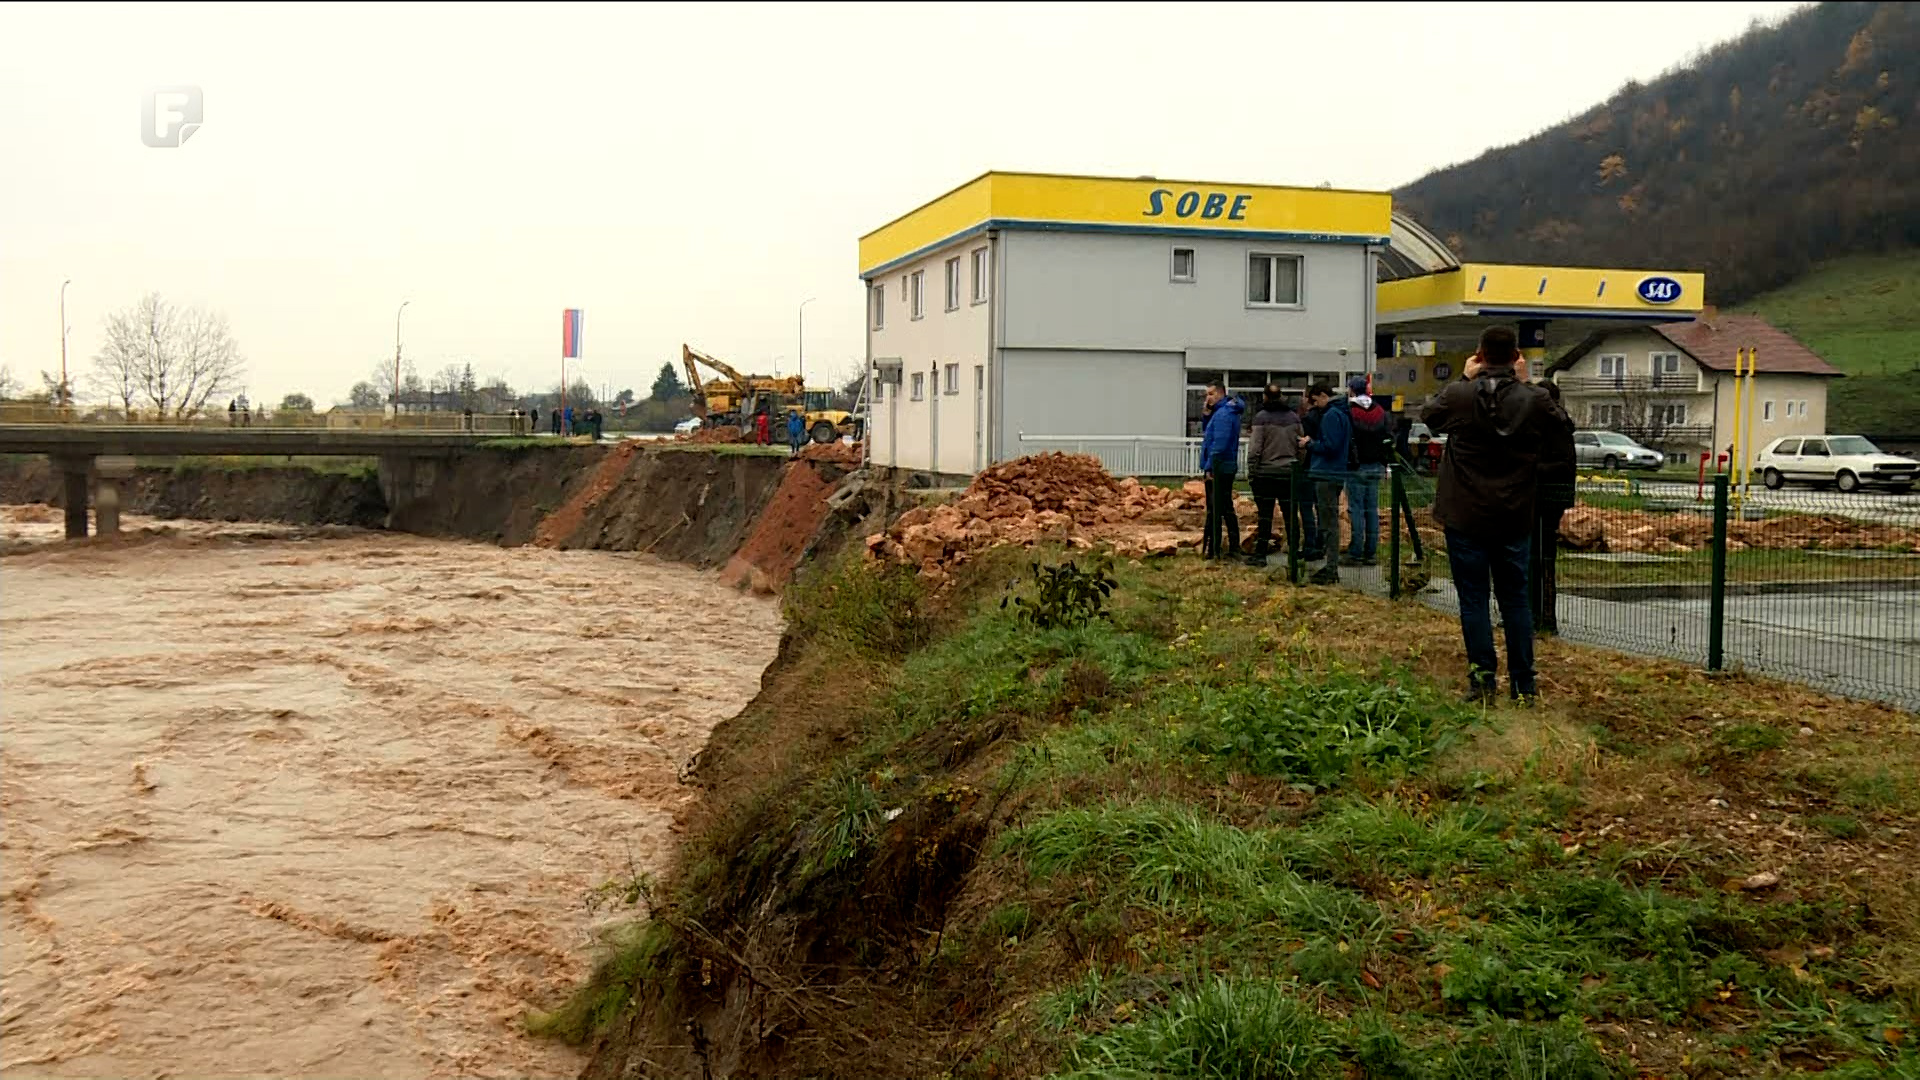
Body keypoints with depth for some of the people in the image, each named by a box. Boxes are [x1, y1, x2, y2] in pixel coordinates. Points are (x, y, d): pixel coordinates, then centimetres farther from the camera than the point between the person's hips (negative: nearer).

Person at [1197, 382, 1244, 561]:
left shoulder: (1222, 414, -17)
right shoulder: (1230, 412, 16)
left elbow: (1219, 444, -24)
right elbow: (1207, 433, 20)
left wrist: (1209, 467, -20)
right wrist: (1206, 415, 4)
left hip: (1218, 469, -10)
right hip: (1228, 468, 10)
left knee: (1214, 510, -7)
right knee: (1227, 508, 15)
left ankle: (1212, 549, -6)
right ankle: (1234, 545, 20)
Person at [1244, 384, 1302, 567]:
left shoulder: (1261, 417, -8)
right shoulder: (1294, 417, 7)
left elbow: (1255, 448, -11)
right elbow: (1301, 446, 11)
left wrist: (1251, 472, -4)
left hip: (1266, 471, -4)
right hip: (1289, 473, 4)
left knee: (1265, 514, -1)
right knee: (1290, 514, 7)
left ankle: (1260, 554, 0)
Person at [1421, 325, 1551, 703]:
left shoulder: (1458, 396, -13)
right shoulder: (1535, 400, -9)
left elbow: (1428, 416, 8)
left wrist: (1464, 379, 12)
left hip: (1465, 517, -2)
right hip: (1515, 517, 2)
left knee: (1473, 599, 5)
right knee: (1515, 600, 12)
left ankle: (1482, 679, 4)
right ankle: (1524, 682, 17)